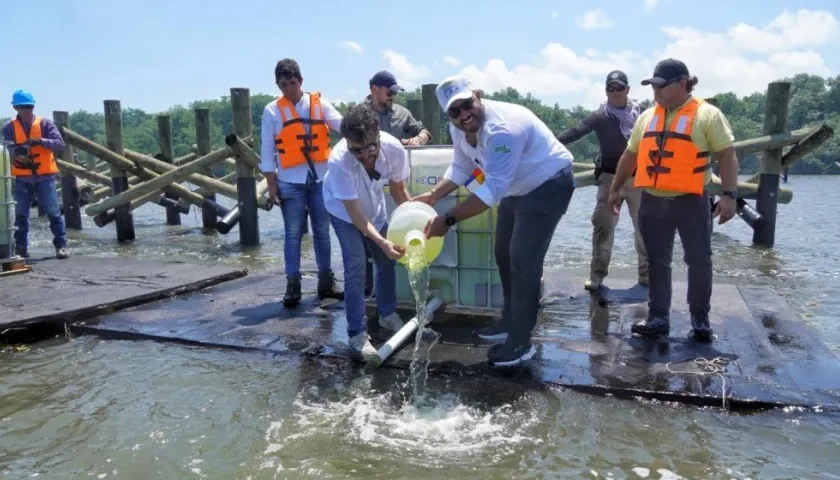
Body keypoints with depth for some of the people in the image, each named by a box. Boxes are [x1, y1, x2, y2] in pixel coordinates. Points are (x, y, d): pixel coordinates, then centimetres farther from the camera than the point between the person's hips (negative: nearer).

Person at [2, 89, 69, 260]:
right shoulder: (9, 127, 3)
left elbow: (60, 144, -9)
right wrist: (17, 152, -28)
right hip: (22, 178, 2)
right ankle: (21, 247, 16)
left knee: (53, 212, -1)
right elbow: (7, 149, -6)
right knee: (21, 214, 7)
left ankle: (61, 245, 4)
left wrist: (41, 141, -26)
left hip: (45, 176, -1)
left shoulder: (45, 123, 0)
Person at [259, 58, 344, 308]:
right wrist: (271, 184, -3)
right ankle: (293, 286, 8)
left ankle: (326, 282, 21)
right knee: (293, 234, 2)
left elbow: (341, 124, -10)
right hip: (290, 182, -1)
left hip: (320, 178, 2)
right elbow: (267, 150, 1)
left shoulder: (319, 103, 5)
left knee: (322, 232, 10)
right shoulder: (272, 110, 2)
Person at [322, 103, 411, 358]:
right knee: (356, 267, -14)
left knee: (387, 261, 12)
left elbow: (398, 189, -11)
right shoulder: (339, 161, -41)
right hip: (344, 212, -4)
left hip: (374, 207, 4)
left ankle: (388, 314, 34)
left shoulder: (394, 149, -31)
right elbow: (355, 213, -35)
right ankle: (357, 333, -2)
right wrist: (382, 242, -46)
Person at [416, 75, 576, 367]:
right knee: (505, 255, 15)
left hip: (548, 185, -9)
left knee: (523, 261, -13)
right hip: (516, 188, 10)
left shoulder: (502, 129, -36)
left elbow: (492, 188, -41)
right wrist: (433, 195, -6)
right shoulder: (459, 129, -7)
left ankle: (520, 343, -3)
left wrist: (448, 220, -43)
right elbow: (461, 168, 8)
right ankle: (510, 322, 32)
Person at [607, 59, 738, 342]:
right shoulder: (647, 117, 12)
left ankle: (700, 320, 17)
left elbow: (727, 156, -7)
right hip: (652, 202, 4)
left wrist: (729, 194, -16)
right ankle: (658, 318, 17)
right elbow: (630, 156, 18)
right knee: (657, 262, 8)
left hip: (691, 203, -4)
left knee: (699, 261, 2)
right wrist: (615, 189, 19)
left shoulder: (707, 115, -3)